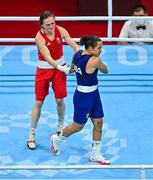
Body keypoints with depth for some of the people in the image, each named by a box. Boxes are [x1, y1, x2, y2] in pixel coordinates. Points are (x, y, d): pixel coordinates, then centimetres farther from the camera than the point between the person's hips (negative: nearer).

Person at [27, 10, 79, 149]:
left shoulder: (60, 30, -14)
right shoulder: (39, 37, -25)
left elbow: (75, 46, -15)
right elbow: (48, 58, -31)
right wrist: (61, 68, -43)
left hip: (60, 67, 3)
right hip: (44, 69, -3)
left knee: (60, 100, 5)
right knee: (39, 102, 1)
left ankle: (61, 126, 31)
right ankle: (32, 134, 12)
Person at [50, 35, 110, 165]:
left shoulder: (78, 54, -3)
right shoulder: (95, 60, -27)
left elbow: (72, 67, 16)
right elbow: (105, 71, -8)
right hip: (84, 96, -8)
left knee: (98, 123, 12)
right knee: (78, 126, 12)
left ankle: (95, 154, 21)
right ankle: (57, 139, 36)